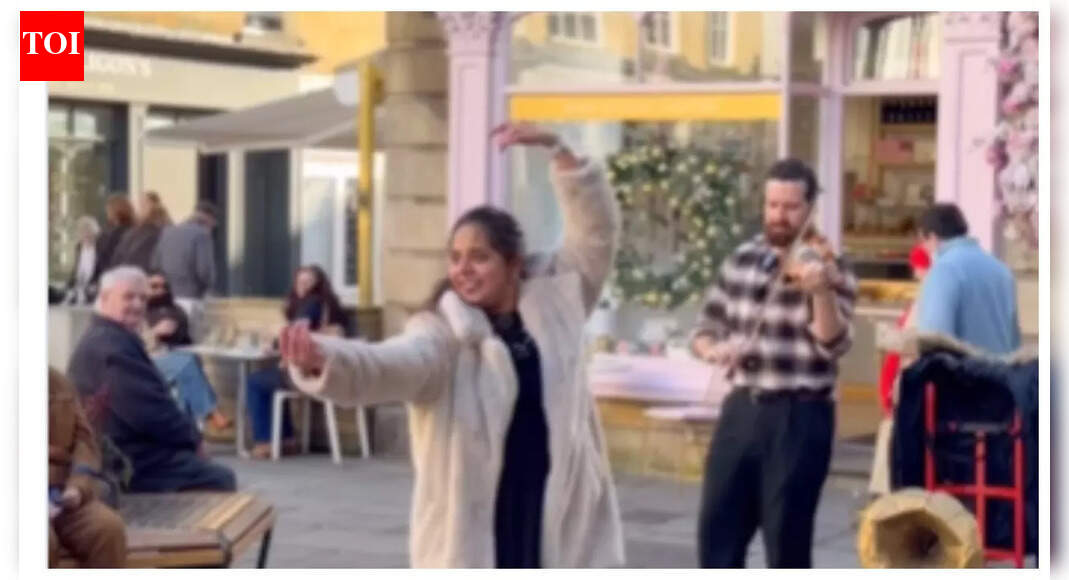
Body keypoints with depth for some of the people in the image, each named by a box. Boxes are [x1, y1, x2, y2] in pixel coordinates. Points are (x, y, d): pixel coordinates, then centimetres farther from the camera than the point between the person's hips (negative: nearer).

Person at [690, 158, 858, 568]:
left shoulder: (829, 269, -6)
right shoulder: (739, 260, 8)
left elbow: (834, 345, -18)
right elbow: (706, 326, 15)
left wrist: (820, 292, -35)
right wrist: (712, 349, -9)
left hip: (799, 417, -5)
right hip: (741, 409, 5)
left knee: (787, 537, 1)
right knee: (717, 528, 8)